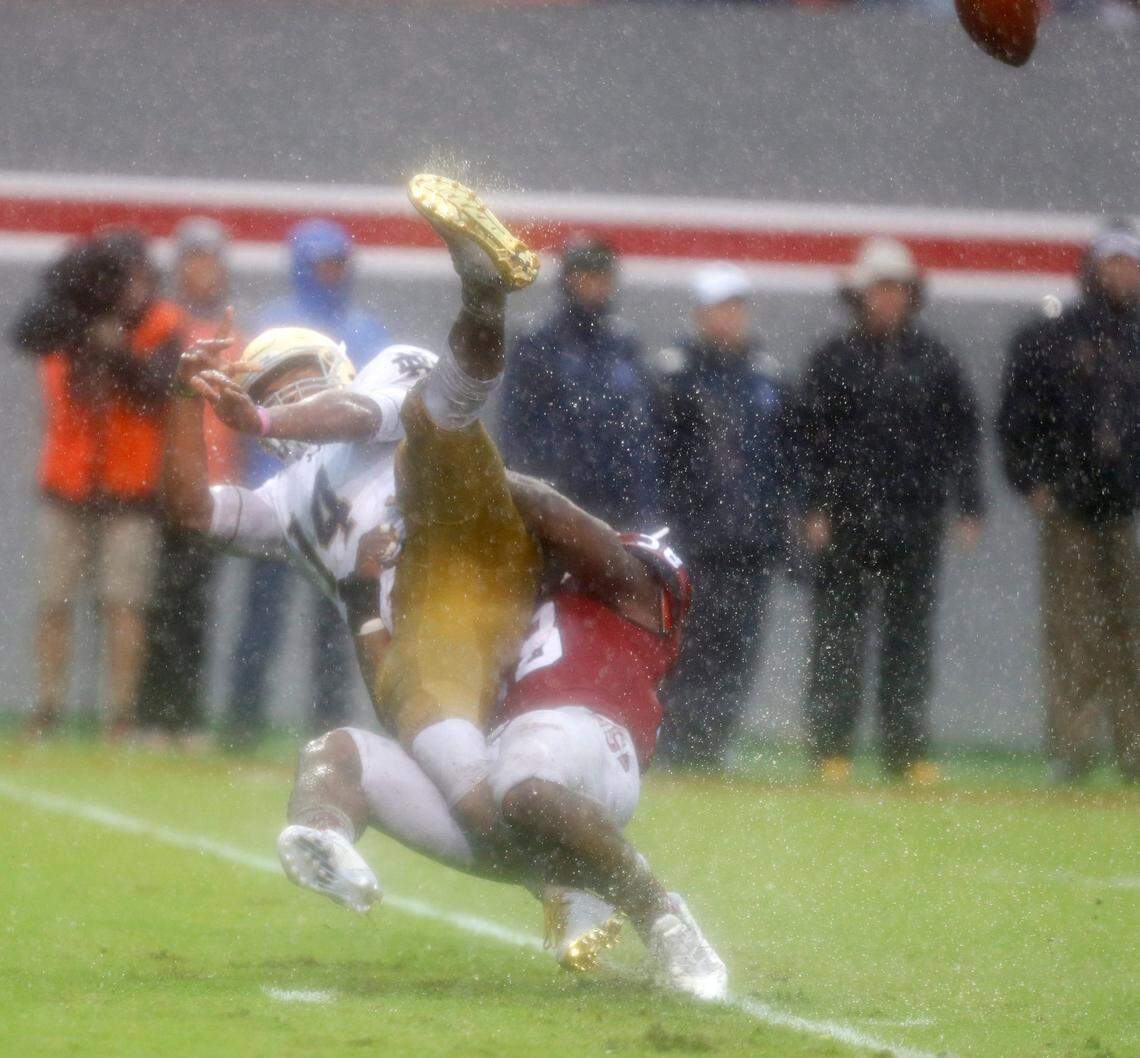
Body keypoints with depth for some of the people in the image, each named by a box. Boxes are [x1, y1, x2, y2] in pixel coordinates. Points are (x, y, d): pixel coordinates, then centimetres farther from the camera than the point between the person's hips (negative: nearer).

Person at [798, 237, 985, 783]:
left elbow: (962, 432, 11)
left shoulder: (934, 359, 9)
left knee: (911, 633, 4)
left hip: (918, 518, 2)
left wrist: (969, 506, 5)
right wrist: (816, 507, -7)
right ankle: (831, 747, 3)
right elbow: (811, 434, 1)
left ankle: (907, 748, 9)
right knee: (838, 632, -1)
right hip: (849, 514, -2)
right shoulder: (834, 358, 3)